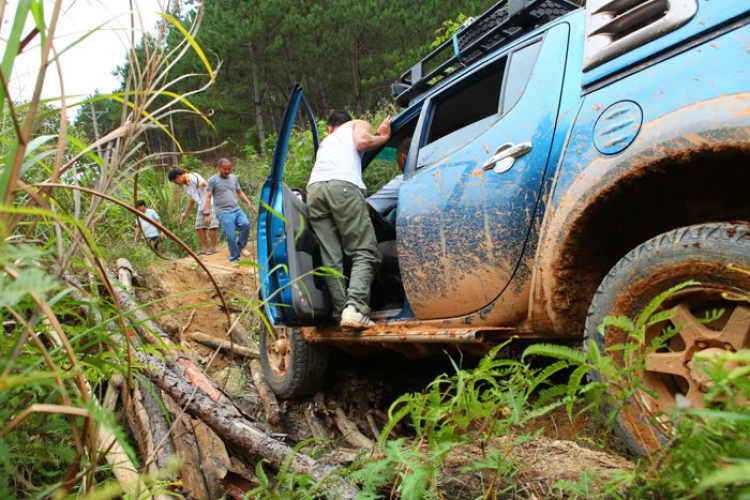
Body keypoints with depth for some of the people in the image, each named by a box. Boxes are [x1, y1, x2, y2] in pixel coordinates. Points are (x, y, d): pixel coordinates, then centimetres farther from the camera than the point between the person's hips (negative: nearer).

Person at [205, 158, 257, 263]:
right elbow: (208, 197, -1)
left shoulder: (233, 178, 16)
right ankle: (235, 258, 7)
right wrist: (207, 213, -8)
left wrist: (249, 203, 14)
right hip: (224, 213, -4)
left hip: (237, 210, 4)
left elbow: (240, 192, 24)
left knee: (246, 224, -22)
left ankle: (241, 245, 1)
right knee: (231, 237, -10)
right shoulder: (213, 180, 1)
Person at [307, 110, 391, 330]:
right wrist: (384, 137, 22)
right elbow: (362, 142, 6)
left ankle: (341, 313, -6)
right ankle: (355, 307, -26)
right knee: (364, 252, -7)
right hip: (343, 186, -5)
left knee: (331, 259, 3)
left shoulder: (326, 141, 42)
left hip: (314, 188, 5)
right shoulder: (358, 124, 27)